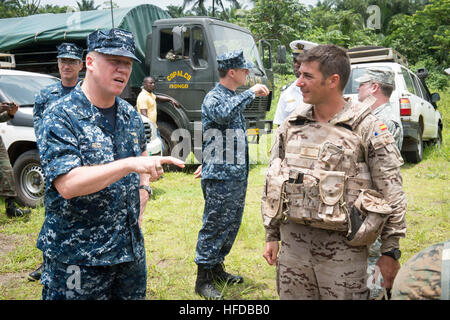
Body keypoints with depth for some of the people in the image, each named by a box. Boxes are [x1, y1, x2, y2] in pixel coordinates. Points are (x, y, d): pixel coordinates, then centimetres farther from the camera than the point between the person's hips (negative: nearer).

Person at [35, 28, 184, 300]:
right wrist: (129, 165, -32)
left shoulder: (131, 116, 6)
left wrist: (143, 188, 9)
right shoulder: (61, 117, -14)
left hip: (131, 247, 6)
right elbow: (68, 185, -26)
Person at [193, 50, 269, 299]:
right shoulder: (213, 98, -11)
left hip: (237, 176, 9)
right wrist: (251, 93, -26)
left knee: (231, 225, 15)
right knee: (214, 226, -3)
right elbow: (223, 113, -36)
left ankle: (217, 269, 29)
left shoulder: (234, 98, 17)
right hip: (220, 178, -9)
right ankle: (203, 279, 8)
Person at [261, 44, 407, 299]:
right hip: (293, 243, 5)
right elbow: (272, 183, 13)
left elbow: (392, 194, -6)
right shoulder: (291, 126, 7)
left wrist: (391, 252, -5)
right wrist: (272, 236, 12)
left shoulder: (367, 129, -8)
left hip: (343, 248, -4)